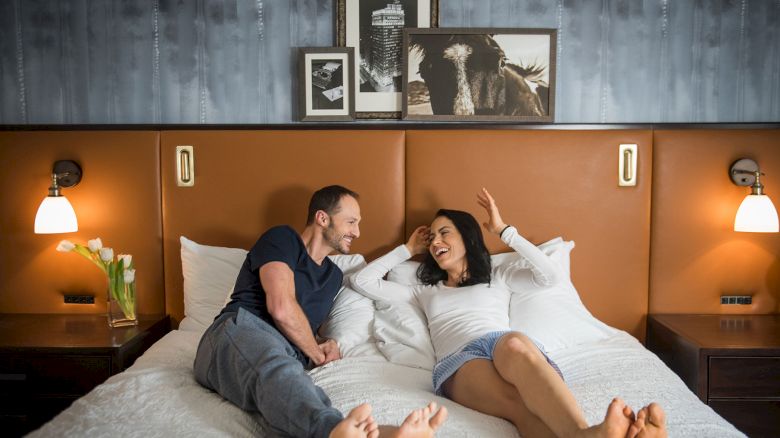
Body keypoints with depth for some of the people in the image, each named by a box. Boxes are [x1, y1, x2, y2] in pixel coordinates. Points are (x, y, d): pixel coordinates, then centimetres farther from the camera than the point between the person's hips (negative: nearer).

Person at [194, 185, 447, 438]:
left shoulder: (334, 275, 29)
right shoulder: (282, 239, 6)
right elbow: (281, 308, -9)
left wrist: (325, 345, 11)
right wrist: (317, 354, 4)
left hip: (286, 358, 5)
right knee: (275, 365, -44)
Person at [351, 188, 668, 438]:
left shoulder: (498, 277, 31)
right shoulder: (426, 291, 36)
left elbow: (552, 276, 12)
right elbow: (361, 281, 33)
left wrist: (505, 230, 17)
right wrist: (408, 250, 40)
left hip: (507, 346, 0)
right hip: (459, 362, 0)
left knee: (514, 344, -43)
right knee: (521, 405, -39)